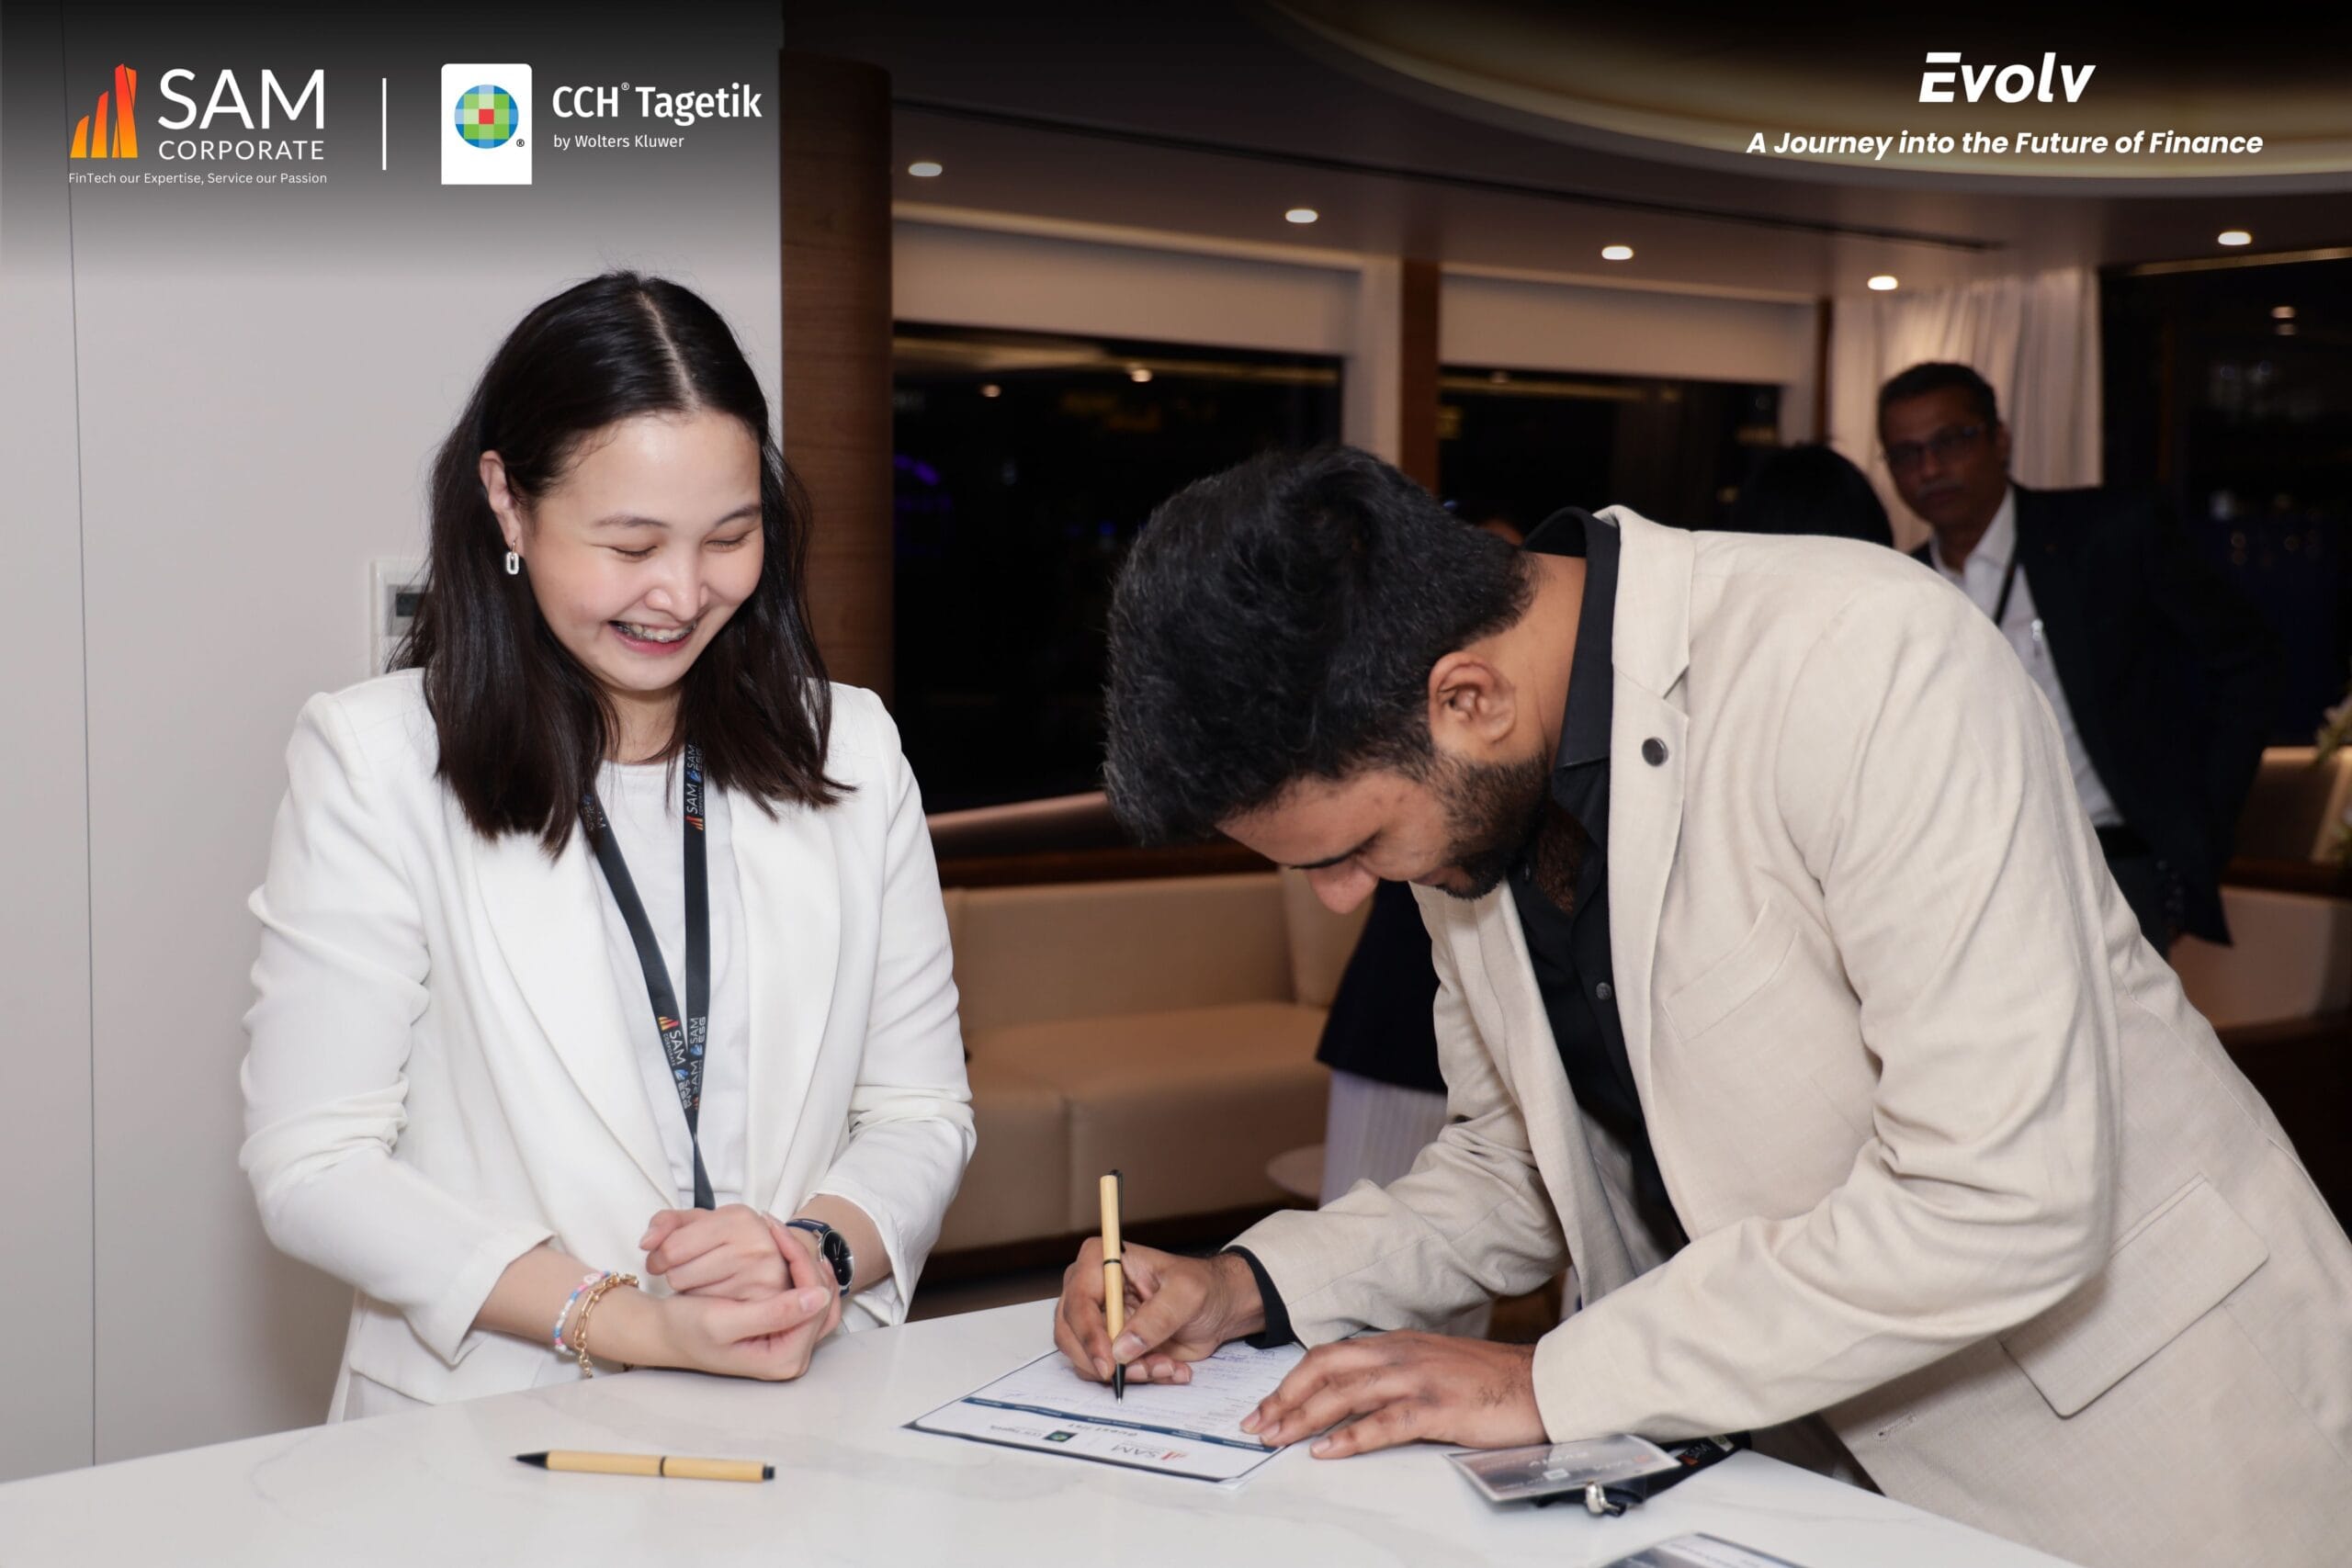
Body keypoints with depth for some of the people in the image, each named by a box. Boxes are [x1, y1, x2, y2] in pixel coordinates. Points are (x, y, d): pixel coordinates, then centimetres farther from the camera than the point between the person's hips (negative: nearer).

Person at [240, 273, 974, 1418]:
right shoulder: (372, 760, -1)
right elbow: (312, 1167, -5)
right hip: (495, 1427, 0)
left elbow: (921, 1110, 10)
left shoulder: (852, 752, 9)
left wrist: (821, 1251, -11)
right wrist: (630, 1323, -14)